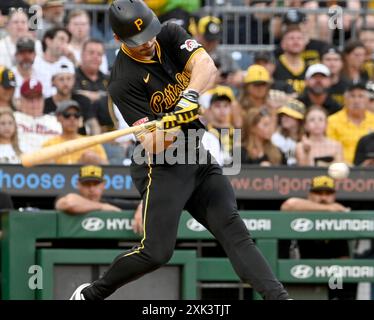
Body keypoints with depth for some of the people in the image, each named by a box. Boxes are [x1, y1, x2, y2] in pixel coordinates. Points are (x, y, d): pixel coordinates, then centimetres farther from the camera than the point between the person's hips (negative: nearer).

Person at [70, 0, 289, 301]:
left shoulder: (170, 36, -1)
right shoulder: (124, 81, -16)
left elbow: (206, 65, -19)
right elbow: (152, 146, -20)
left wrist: (191, 95, -38)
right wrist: (165, 130, -42)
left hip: (198, 157, 5)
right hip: (162, 168, -5)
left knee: (232, 227, -9)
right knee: (157, 252, -10)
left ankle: (279, 297, -18)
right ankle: (90, 295, 11)